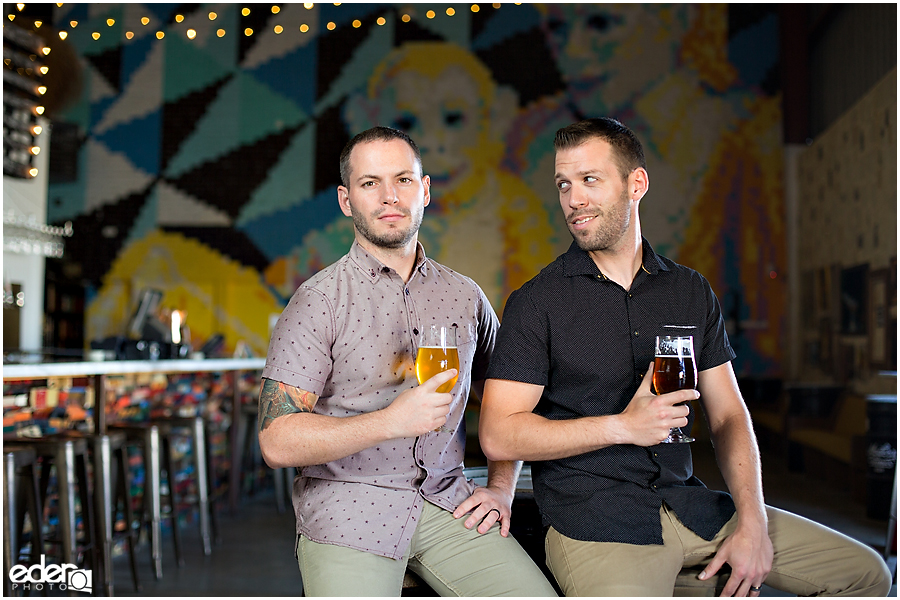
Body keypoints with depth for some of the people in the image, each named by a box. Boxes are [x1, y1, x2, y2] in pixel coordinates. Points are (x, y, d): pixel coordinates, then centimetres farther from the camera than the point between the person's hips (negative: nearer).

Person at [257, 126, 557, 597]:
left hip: (445, 501, 3)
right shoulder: (319, 299, -5)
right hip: (347, 511, -3)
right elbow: (277, 441, -12)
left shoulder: (464, 296, 9)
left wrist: (501, 488, 9)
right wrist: (390, 421, -21)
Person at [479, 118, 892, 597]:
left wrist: (751, 521, -5)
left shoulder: (691, 292, 11)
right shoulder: (536, 302, -4)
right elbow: (497, 435, -11)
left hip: (688, 502, 5)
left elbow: (728, 417, 9)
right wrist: (621, 427, -17)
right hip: (591, 517, -5)